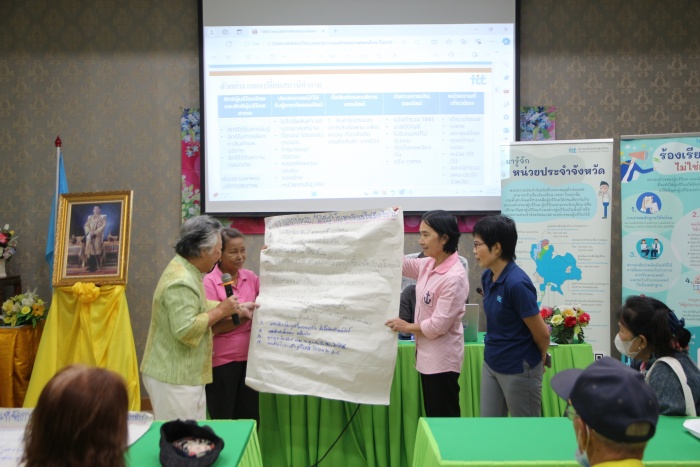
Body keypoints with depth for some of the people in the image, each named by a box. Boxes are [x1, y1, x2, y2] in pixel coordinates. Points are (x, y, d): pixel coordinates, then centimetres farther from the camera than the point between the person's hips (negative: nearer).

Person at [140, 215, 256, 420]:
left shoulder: (185, 271, 11)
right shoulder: (181, 282, -23)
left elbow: (198, 306, 24)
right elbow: (184, 331, -31)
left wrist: (237, 310, 18)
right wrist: (220, 311, -20)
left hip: (184, 376, 10)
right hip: (175, 379, -10)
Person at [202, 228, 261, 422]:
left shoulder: (250, 277, 5)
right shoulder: (210, 282, -11)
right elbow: (213, 327, -14)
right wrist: (243, 315, -23)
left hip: (248, 357, 5)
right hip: (222, 361, -5)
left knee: (250, 420, 14)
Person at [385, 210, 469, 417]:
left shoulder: (454, 277, -23)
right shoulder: (428, 265, 2)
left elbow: (438, 325, -23)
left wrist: (406, 327, -8)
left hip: (442, 360, -9)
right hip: (427, 356, 9)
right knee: (433, 420, 18)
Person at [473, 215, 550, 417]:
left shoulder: (517, 283, -24)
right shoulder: (487, 277, 1)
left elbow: (542, 334, -15)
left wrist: (541, 358, 3)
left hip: (519, 370, -7)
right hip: (491, 365, 8)